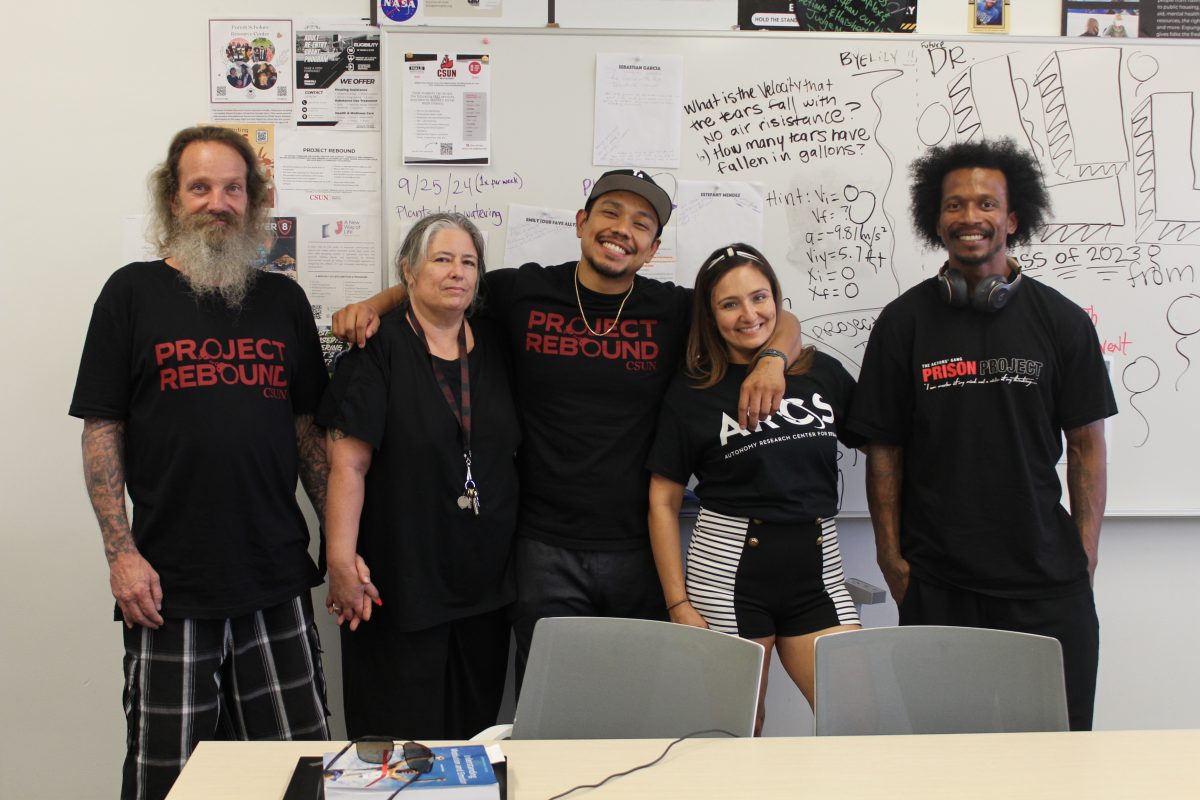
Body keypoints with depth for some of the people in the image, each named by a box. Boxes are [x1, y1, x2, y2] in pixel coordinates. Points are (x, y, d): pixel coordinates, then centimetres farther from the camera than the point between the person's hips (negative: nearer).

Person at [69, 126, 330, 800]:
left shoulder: (284, 300, 9)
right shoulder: (134, 293, 1)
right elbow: (101, 431, -1)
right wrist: (121, 551, -9)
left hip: (278, 579, 3)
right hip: (169, 585, -2)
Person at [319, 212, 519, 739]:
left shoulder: (492, 350, 9)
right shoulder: (379, 348, -7)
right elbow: (348, 463, -13)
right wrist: (342, 559, -20)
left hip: (485, 582, 5)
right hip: (399, 586, -5)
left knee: (475, 730, 13)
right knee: (401, 737, 2)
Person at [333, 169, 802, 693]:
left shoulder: (673, 310, 2)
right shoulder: (523, 292, 1)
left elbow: (778, 321, 10)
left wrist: (772, 360, -11)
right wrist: (373, 305, -2)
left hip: (641, 551, 1)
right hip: (546, 551, 0)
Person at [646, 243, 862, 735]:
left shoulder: (825, 373, 7)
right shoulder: (693, 391, 1)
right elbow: (663, 501, 1)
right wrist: (678, 604, -4)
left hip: (817, 568, 2)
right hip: (729, 569, -2)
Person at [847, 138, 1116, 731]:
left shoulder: (1061, 321, 3)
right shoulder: (904, 322, 2)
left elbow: (1085, 444, 6)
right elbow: (884, 449, 4)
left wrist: (1085, 552, 0)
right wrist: (891, 555, 1)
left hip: (1047, 580, 1)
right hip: (935, 585, 0)